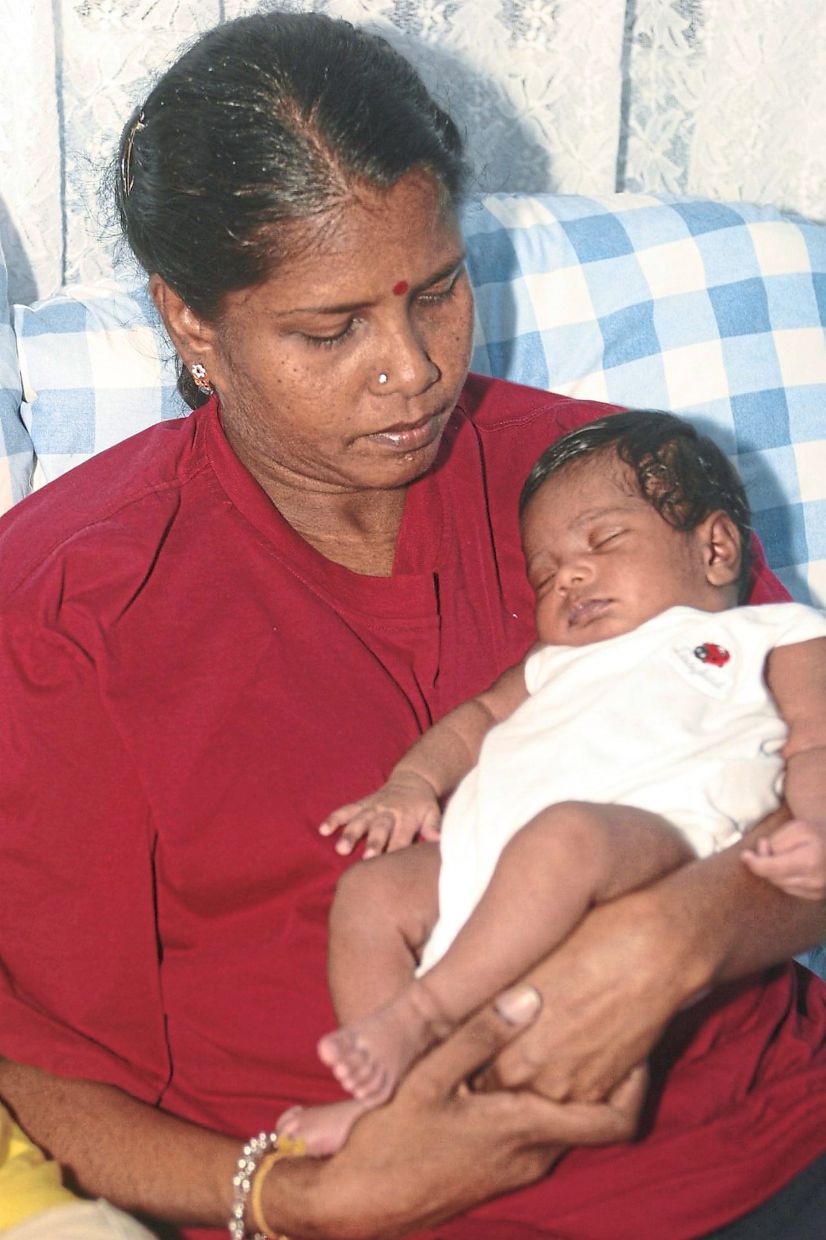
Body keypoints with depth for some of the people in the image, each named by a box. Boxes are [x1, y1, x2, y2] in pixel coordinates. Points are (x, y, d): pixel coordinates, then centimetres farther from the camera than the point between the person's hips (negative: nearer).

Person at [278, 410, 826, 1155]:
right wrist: (414, 783, 11)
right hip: (485, 840, 7)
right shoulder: (559, 662, 41)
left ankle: (423, 1013, -32)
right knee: (373, 894, -12)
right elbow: (481, 714, 32)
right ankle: (394, 1093, -14)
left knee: (563, 835, -36)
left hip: (653, 827, -7)